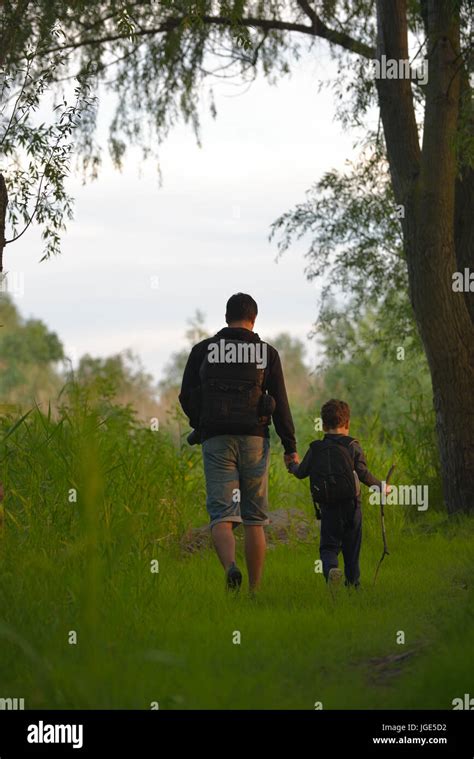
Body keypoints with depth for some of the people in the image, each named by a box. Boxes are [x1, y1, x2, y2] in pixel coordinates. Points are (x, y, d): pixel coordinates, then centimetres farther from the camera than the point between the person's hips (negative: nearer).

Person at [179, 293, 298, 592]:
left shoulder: (203, 350, 7)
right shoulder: (267, 353, 4)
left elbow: (187, 396, 8)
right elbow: (280, 402, 0)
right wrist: (291, 448, 4)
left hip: (217, 441, 0)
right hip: (254, 440, 0)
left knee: (222, 516, -5)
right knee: (254, 519, 8)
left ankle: (230, 566, -34)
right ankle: (254, 591, 8)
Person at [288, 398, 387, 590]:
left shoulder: (315, 448, 5)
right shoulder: (352, 446, -2)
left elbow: (301, 473, 12)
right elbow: (363, 473, -8)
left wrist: (292, 465, 35)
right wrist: (380, 486, 7)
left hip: (327, 507, 1)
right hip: (350, 505, -1)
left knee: (328, 546, 3)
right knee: (351, 548, 12)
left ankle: (331, 568, -28)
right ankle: (353, 584, 17)